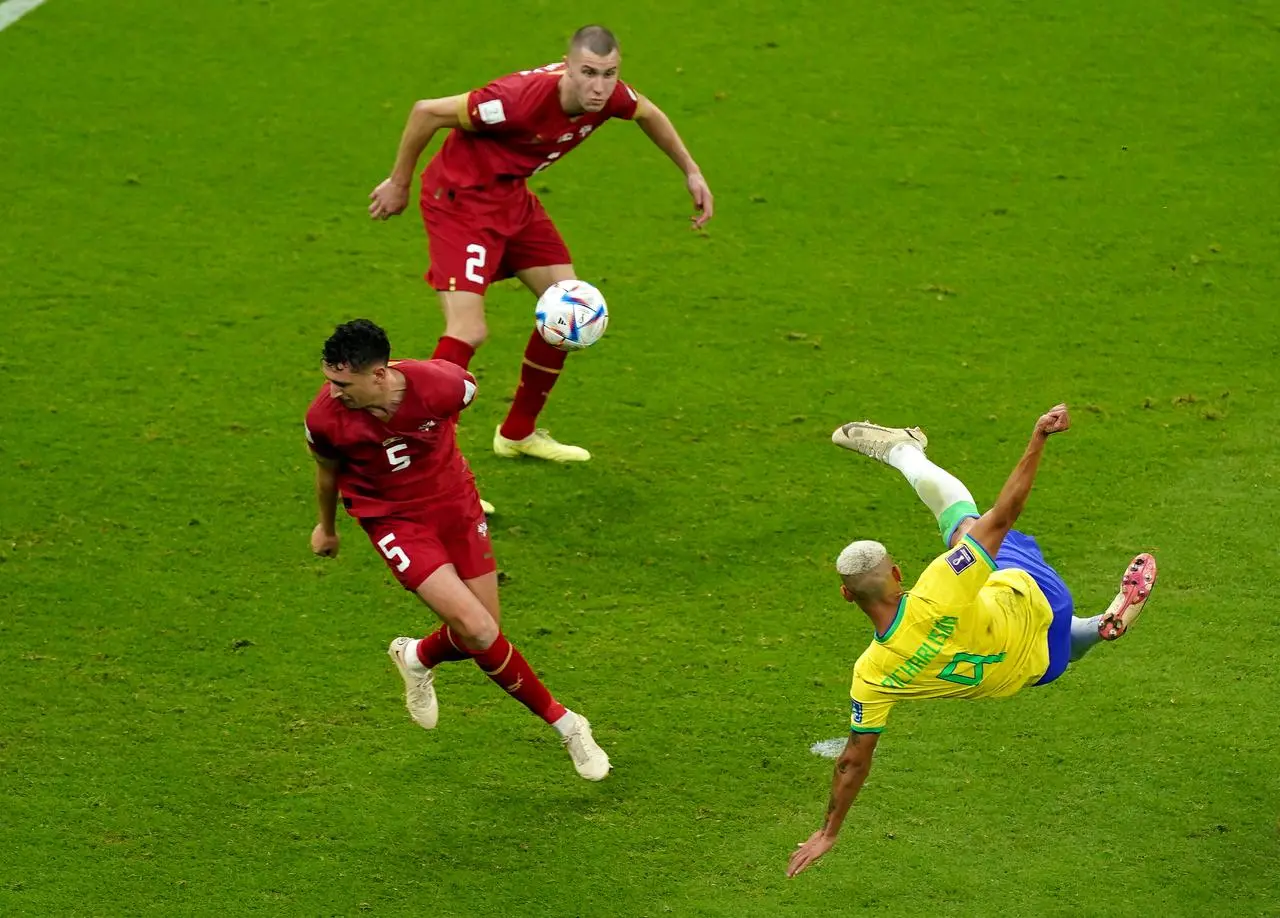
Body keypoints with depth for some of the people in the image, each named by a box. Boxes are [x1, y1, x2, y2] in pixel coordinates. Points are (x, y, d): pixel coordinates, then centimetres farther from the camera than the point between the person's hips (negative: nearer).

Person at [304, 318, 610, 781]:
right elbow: (328, 471, -1)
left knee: (483, 632, 6)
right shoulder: (325, 419, -25)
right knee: (478, 630, -16)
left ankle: (419, 658, 40)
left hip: (454, 503, 2)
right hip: (393, 521, -2)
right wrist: (326, 527, 18)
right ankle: (559, 720, 4)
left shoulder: (441, 385, -27)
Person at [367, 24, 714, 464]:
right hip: (460, 198, -8)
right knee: (468, 331, -20)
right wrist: (399, 184, -12)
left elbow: (648, 114, 14)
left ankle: (518, 433, 26)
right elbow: (427, 112, -24)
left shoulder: (608, 95, -13)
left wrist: (691, 172, 15)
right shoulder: (523, 97, -34)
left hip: (512, 196, 8)